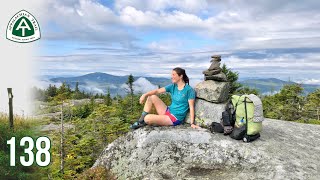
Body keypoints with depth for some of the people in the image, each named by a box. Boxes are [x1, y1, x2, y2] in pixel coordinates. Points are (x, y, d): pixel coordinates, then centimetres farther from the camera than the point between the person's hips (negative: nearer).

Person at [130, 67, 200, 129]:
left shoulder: (189, 90, -13)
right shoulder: (172, 86, 5)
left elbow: (191, 107, -14)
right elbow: (157, 91, -1)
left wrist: (192, 123, -18)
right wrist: (145, 95, -16)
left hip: (175, 119, -7)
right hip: (168, 111, 7)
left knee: (147, 118, -22)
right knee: (152, 97, 0)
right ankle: (141, 120, 2)